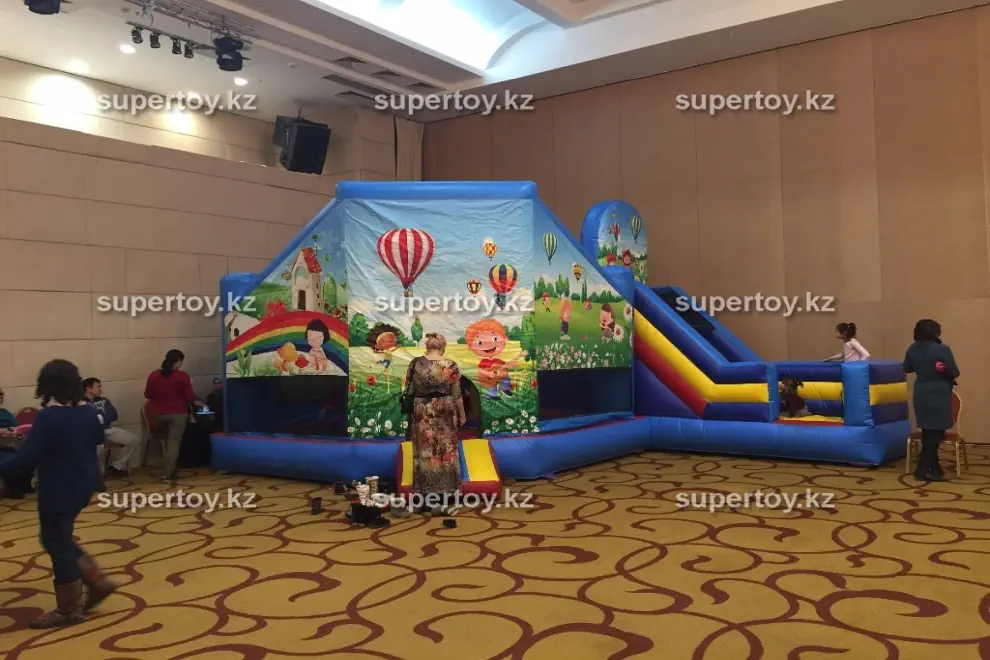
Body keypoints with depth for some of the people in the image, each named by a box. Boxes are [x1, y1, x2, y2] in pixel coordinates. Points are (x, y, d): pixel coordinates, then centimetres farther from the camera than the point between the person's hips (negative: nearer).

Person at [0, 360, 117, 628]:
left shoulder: (49, 416, -21)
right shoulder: (87, 411, 2)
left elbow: (27, 456, -25)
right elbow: (99, 438, 20)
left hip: (59, 490, -8)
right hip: (82, 485, 8)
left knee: (57, 545, 6)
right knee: (60, 540, 23)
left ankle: (68, 610, 17)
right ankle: (98, 582, 23)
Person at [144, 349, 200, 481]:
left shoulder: (153, 375, 0)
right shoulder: (182, 376, -12)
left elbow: (147, 395, 9)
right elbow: (189, 397, -10)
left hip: (158, 413, 4)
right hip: (178, 413, -4)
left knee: (167, 440, 25)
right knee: (174, 443, -1)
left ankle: (171, 469, 28)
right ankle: (169, 474, -6)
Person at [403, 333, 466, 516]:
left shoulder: (415, 364, -4)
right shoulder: (450, 366, -10)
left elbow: (409, 391, 2)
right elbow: (457, 395, -5)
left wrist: (412, 411, 17)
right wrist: (462, 414, 8)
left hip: (422, 414, 2)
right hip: (445, 414, -2)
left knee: (424, 453, 10)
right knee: (443, 453, 5)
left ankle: (426, 495, 14)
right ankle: (438, 501, 6)